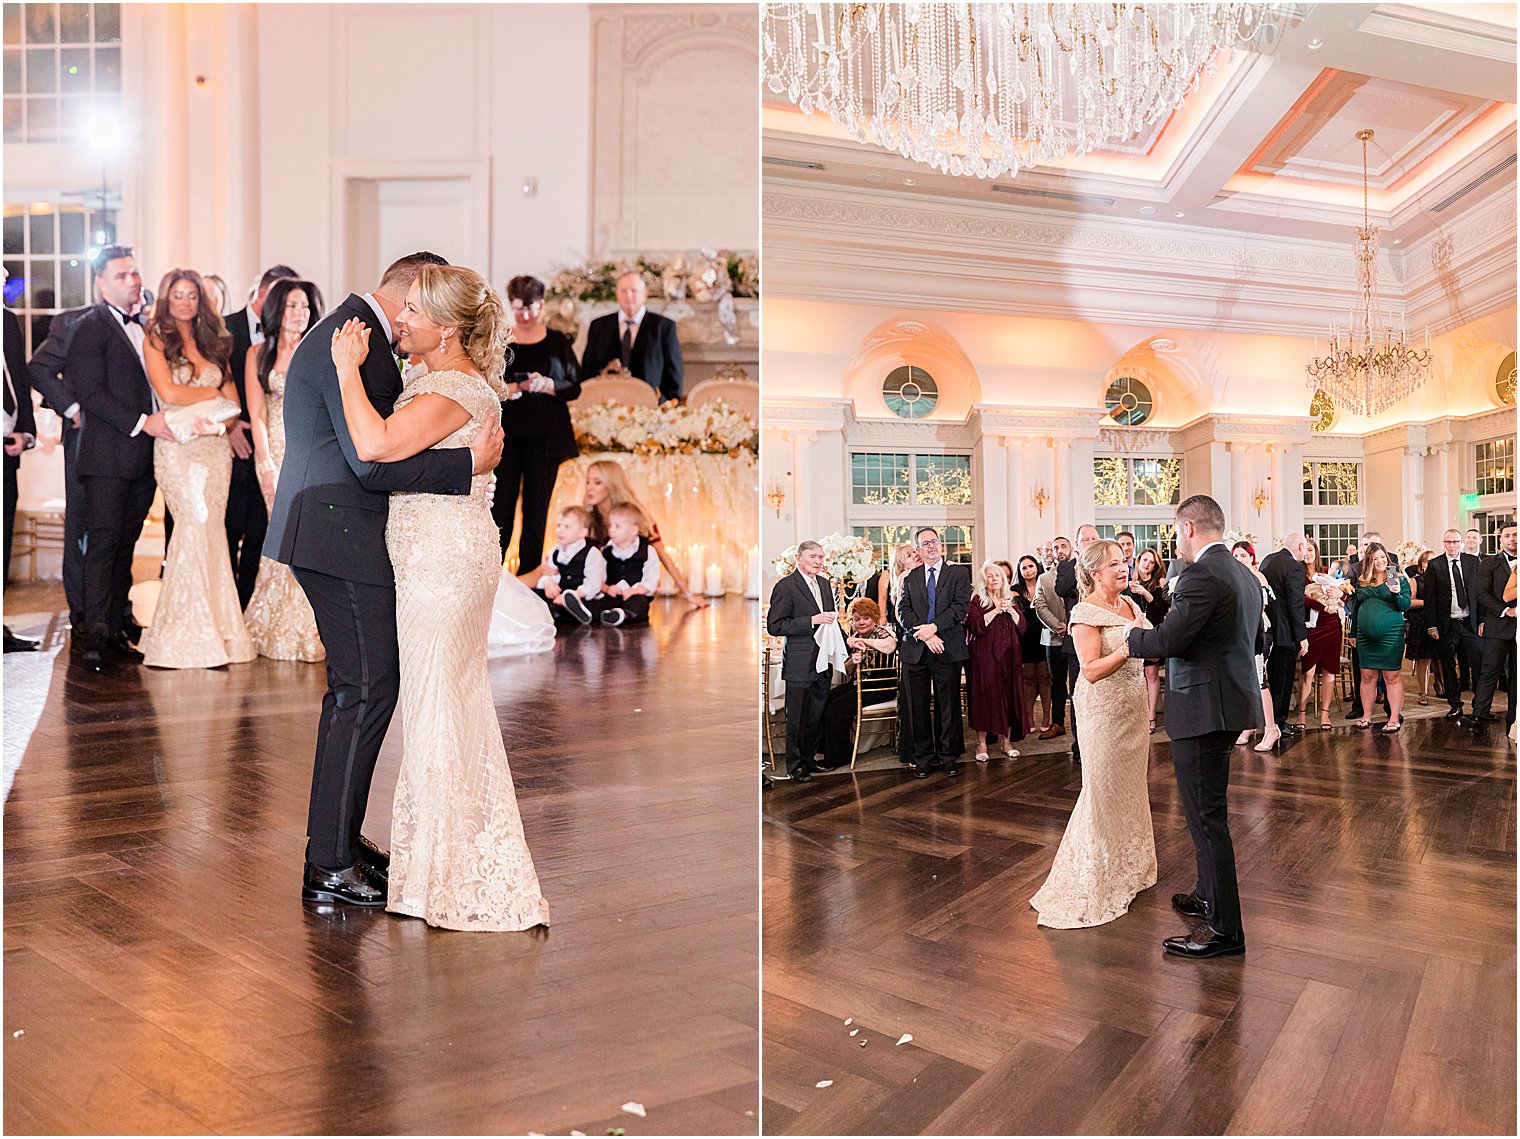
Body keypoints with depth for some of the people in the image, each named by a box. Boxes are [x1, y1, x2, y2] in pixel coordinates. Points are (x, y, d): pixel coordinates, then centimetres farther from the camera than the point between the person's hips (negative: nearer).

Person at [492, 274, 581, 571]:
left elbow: (574, 387, 4)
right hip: (506, 435, 0)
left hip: (545, 437, 0)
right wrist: (505, 390, -13)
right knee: (500, 508, -4)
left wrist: (546, 385, -14)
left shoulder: (557, 342, 8)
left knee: (537, 511, 3)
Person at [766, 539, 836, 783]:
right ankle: (796, 765, 15)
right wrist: (812, 621, -21)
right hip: (800, 664, -7)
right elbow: (774, 626, -16)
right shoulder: (786, 586, -11)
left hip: (822, 662, 7)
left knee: (818, 715, 12)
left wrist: (830, 620, 4)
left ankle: (811, 759, 25)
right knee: (797, 718, 3)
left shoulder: (824, 583, 13)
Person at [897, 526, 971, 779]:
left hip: (948, 650, -2)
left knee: (949, 705, 3)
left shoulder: (959, 574, 6)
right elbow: (903, 612, 3)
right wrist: (924, 635, -12)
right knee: (918, 707, 5)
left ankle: (948, 756, 13)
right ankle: (922, 757, 13)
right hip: (915, 651, 2)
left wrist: (934, 627, -16)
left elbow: (960, 607, -6)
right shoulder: (910, 578, 13)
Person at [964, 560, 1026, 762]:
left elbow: (1022, 627, 7)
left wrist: (1010, 610, -6)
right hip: (985, 657, -4)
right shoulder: (977, 601, 2)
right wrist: (996, 610, -14)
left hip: (1009, 656, 4)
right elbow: (975, 626, -13)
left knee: (1009, 696, 3)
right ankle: (981, 744, -1)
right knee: (985, 696, -6)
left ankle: (1007, 741, 11)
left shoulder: (1011, 601, 15)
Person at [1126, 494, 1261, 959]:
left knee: (1207, 815, -3)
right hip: (1231, 703, 10)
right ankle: (1209, 897, 38)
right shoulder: (1246, 576, 12)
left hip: (1203, 708, -10)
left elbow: (1167, 640, -22)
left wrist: (1131, 636, -4)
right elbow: (1255, 641, 21)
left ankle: (1224, 929, 4)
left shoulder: (1201, 576, -18)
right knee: (1208, 810, 23)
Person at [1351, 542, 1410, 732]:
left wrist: (1397, 594, -26)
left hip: (1390, 636, -4)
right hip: (1365, 637, 4)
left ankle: (1395, 718, 4)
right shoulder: (1361, 581, 11)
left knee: (1392, 677, 0)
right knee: (1367, 677, 9)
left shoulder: (1399, 579, -1)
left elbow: (1405, 607, -8)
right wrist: (1353, 634, 17)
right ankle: (1366, 716, 18)